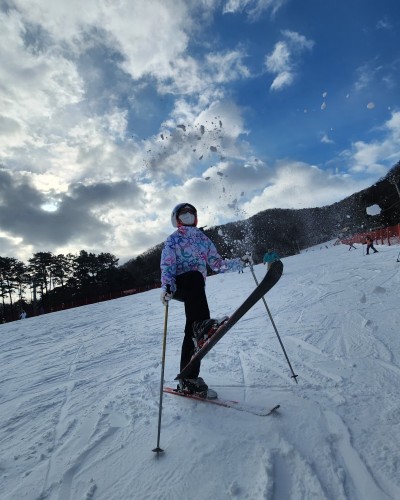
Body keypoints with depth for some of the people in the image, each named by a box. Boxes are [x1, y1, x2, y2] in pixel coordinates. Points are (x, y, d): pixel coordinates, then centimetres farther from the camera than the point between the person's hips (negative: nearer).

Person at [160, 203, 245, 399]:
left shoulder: (203, 238, 21)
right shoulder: (172, 240, 9)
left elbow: (216, 263, 17)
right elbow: (167, 267, -3)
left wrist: (238, 263, 0)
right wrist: (166, 287, -22)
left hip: (195, 292, 4)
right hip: (179, 285, -4)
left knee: (192, 332, -3)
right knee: (195, 277, -36)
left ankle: (188, 380, 5)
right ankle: (201, 325, -49)